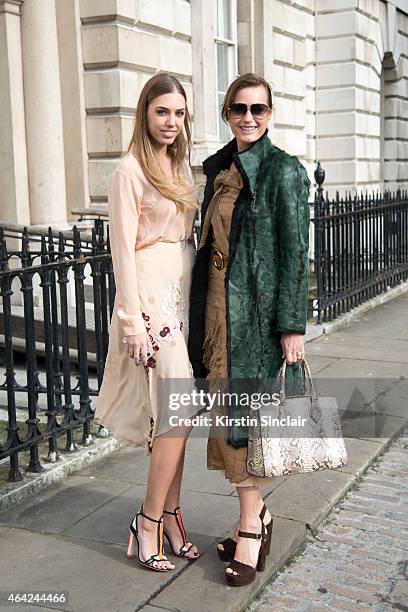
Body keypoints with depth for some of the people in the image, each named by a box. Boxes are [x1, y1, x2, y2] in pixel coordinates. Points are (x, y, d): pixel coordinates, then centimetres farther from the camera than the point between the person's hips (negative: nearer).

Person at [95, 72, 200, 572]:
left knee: (174, 417, 9)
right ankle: (149, 523, 7)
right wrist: (133, 322, -15)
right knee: (178, 413, -8)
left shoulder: (178, 166, 15)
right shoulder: (130, 170, -9)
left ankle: (169, 517, 20)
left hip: (183, 295, 8)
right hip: (151, 296, -7)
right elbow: (123, 249, -12)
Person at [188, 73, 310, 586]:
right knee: (228, 414, 10)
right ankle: (254, 517, 26)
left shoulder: (283, 170, -7)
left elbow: (295, 252, -10)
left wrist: (293, 324, -14)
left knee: (241, 413, -3)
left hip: (259, 310, -7)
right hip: (219, 306, 7)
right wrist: (203, 310, 14)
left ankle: (251, 520, 14)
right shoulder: (219, 169, 13)